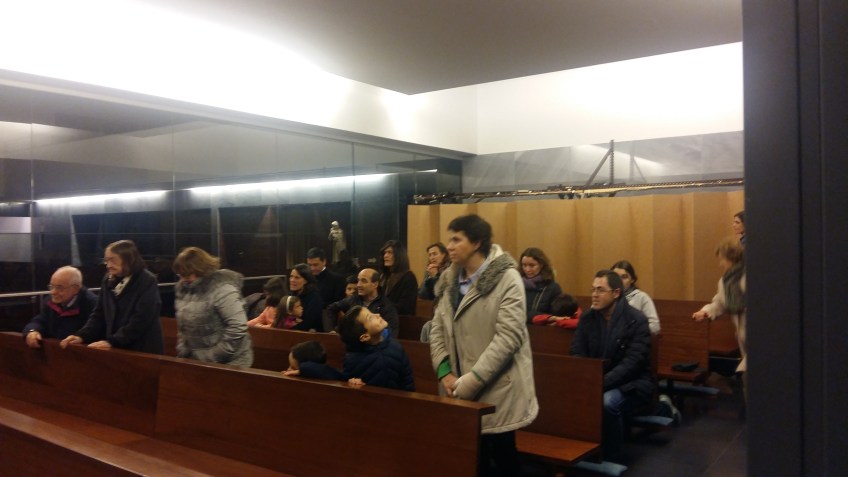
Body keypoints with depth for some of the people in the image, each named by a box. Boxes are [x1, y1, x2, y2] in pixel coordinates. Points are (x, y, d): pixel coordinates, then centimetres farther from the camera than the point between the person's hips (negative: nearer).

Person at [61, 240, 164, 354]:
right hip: (116, 350, 6)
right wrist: (82, 336, -6)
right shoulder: (108, 281, 9)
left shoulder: (147, 282, -12)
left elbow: (140, 320, -20)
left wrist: (112, 341, -26)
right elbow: (99, 315, 10)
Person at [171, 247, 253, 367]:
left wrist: (214, 357, -20)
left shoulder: (222, 289, -19)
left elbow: (237, 327, -24)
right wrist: (182, 352, 6)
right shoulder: (184, 288, 6)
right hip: (196, 361, 7)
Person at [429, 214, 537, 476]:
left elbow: (508, 337, -18)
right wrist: (444, 372, -5)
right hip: (461, 390, 5)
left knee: (503, 455, 6)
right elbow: (437, 330, 10)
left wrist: (470, 381, -20)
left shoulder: (507, 278, -11)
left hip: (497, 389, -5)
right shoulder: (449, 280, 9)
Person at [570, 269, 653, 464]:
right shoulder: (587, 317, 3)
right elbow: (576, 354, 2)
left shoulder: (636, 320, -12)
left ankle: (612, 460, -12)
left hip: (631, 384, -4)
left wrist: (600, 383, -32)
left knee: (607, 403, -35)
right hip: (594, 381, 5)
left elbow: (631, 364, -20)